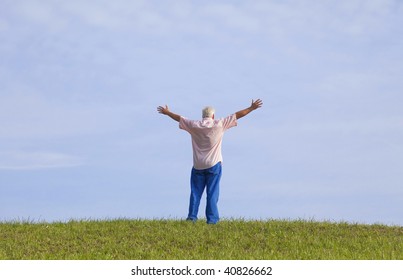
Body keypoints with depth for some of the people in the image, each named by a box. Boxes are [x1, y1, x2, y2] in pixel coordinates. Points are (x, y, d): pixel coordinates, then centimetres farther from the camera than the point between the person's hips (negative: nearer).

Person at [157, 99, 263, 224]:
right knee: (212, 193, -1)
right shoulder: (219, 124, -3)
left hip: (198, 165, 2)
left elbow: (179, 118, 17)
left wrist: (167, 112, 33)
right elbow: (237, 115, 2)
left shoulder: (194, 125, 3)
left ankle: (192, 216, 3)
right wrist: (252, 108, 8)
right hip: (214, 164, -2)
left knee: (195, 192, 8)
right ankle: (212, 218, -4)